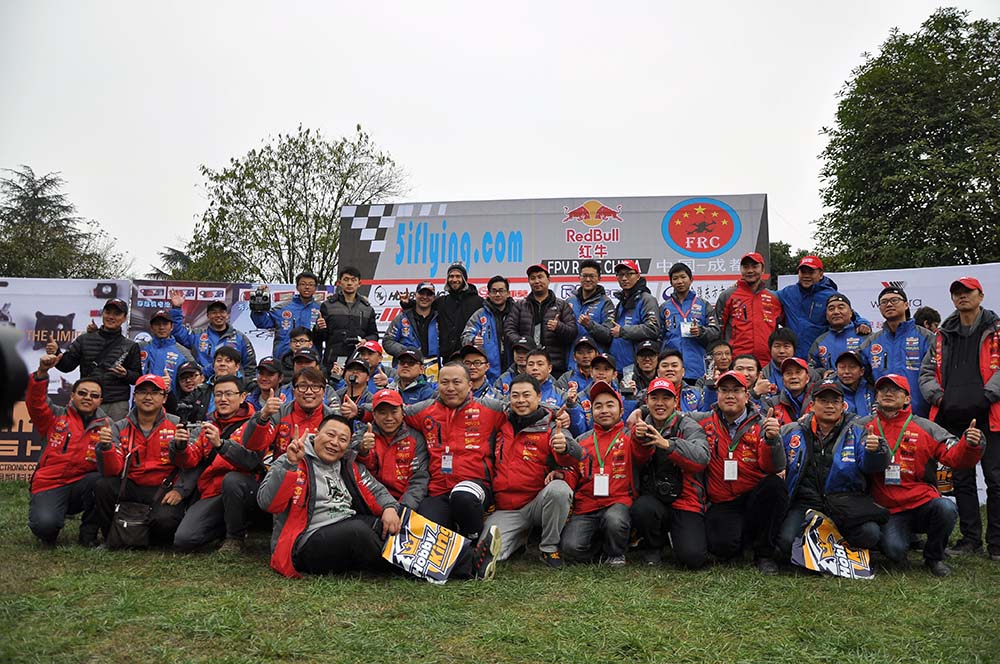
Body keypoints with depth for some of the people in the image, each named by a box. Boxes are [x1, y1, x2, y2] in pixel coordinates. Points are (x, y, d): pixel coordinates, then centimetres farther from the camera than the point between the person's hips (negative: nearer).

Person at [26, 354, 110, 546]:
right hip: (49, 485, -1)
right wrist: (42, 373, -27)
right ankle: (48, 532, 11)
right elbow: (35, 403, -13)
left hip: (82, 485, 1)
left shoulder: (105, 426, 7)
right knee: (45, 524, -30)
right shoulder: (56, 416, 7)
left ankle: (88, 533, -6)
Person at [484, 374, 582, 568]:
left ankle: (549, 547, -9)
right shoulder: (502, 424, 7)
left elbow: (577, 454, -22)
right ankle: (523, 537, 16)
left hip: (538, 503, -2)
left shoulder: (550, 427, -4)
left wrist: (565, 448, -45)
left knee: (558, 488, -34)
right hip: (506, 510, 2)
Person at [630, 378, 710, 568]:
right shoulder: (642, 427, 10)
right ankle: (653, 546, 2)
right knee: (641, 508, -33)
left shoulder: (688, 427, -1)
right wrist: (636, 438, -24)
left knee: (693, 558, -20)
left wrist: (667, 444, -33)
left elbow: (702, 458, -21)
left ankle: (675, 535, 18)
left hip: (685, 501, -2)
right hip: (652, 498, 2)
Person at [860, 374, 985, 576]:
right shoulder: (864, 426, 3)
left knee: (946, 508, -31)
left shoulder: (924, 428, 4)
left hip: (923, 502, 2)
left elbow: (954, 457, -1)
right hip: (890, 511, -1)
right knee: (894, 551, -25)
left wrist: (970, 444, -21)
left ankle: (934, 557, -1)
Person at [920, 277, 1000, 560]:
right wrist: (936, 394, 1)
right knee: (961, 480, 9)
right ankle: (970, 537, 18)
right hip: (953, 418, 4)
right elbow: (927, 371, 17)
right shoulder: (943, 335, 16)